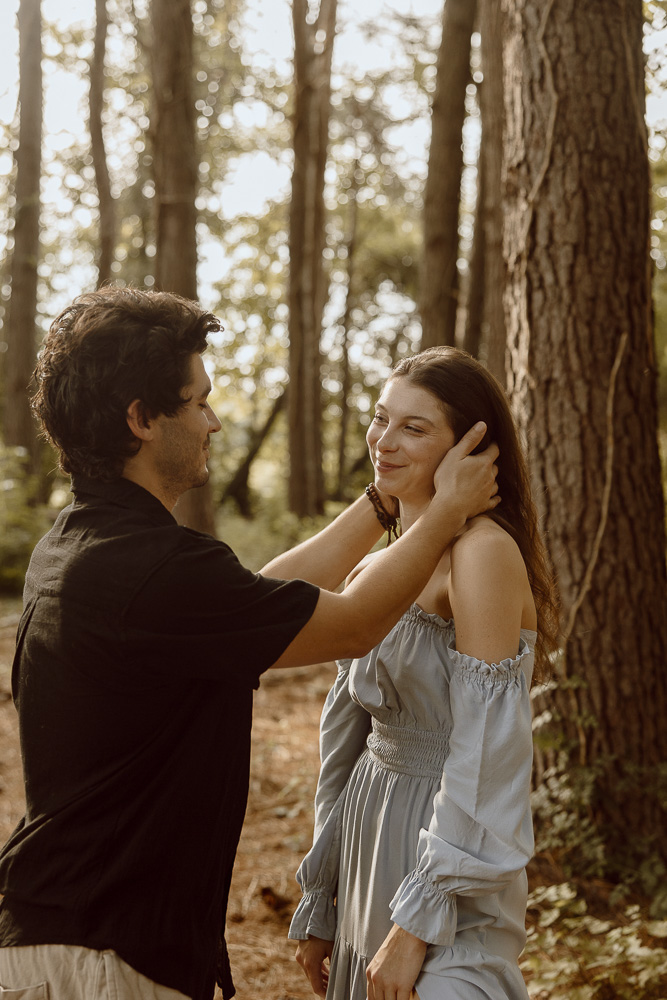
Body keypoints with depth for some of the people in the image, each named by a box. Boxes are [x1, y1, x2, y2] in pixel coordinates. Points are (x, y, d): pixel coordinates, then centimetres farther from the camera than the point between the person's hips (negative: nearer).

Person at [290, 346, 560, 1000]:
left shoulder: (484, 552, -16)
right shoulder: (373, 573, 8)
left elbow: (486, 750, -21)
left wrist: (419, 922, -20)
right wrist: (318, 907, 16)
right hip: (370, 855, 8)